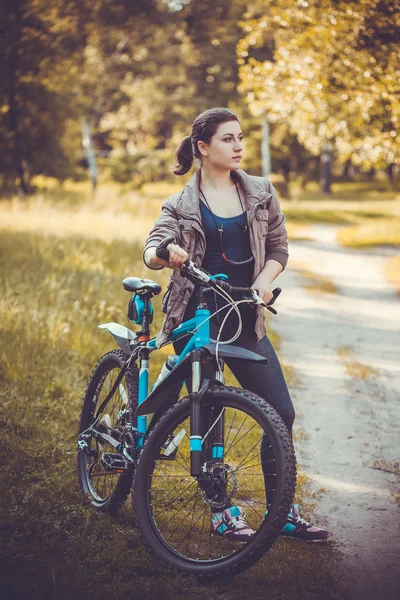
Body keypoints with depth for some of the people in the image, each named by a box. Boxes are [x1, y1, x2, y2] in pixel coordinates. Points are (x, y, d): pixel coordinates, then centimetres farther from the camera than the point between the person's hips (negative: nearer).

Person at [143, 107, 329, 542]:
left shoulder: (261, 193, 6)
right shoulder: (182, 204, -1)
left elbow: (279, 247, 10)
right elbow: (151, 249, -14)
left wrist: (264, 280, -11)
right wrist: (166, 253, -38)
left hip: (243, 319, 3)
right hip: (196, 319, -3)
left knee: (281, 413, -2)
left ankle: (282, 510, 11)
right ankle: (222, 511, 14)